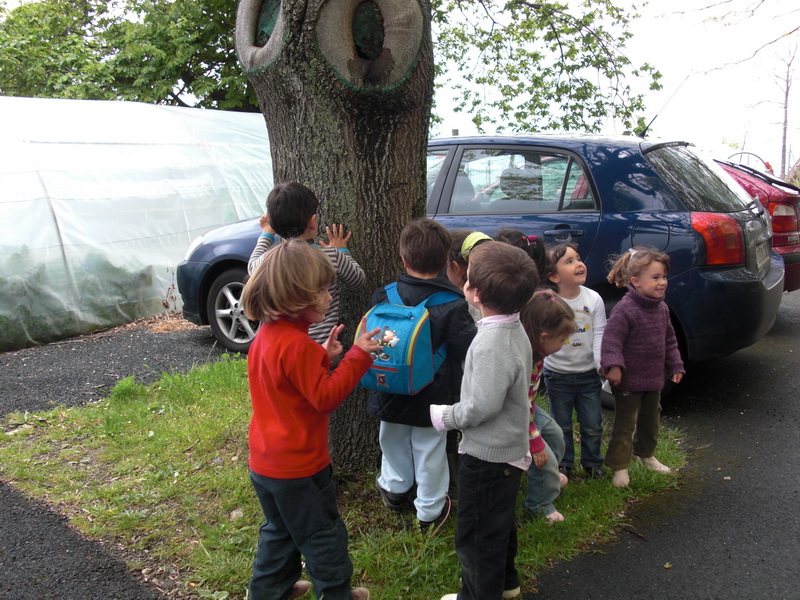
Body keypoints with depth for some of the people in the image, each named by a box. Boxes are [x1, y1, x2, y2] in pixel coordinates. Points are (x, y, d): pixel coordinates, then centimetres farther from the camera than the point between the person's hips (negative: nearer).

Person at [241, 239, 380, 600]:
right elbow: (326, 397, -24)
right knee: (323, 536, 12)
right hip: (298, 467, -9)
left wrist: (323, 357, 3)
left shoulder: (267, 334, 2)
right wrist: (357, 356, -22)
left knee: (279, 530, 27)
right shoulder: (297, 345, -27)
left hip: (265, 462, 9)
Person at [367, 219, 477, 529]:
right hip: (433, 396, -2)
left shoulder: (383, 296, -13)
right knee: (430, 451, 14)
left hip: (391, 393, 2)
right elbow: (470, 350, -21)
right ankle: (430, 509, 30)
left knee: (394, 441, 26)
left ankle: (395, 488, 45)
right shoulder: (453, 305, -21)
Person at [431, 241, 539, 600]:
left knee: (476, 534, 8)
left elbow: (482, 406, -29)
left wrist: (443, 416, -15)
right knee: (501, 520, 28)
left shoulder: (491, 345, -30)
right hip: (511, 449, 10)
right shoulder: (514, 330, 0)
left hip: (487, 456, -10)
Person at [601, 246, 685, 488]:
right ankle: (619, 467, 14)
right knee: (625, 424, 3)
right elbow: (612, 339, -25)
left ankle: (646, 454, 44)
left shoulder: (662, 308, 4)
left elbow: (669, 339, 15)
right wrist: (613, 365, -35)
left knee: (651, 420, 23)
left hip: (654, 378, 8)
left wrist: (675, 366, 14)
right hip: (629, 380, -8)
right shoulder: (625, 309, -22)